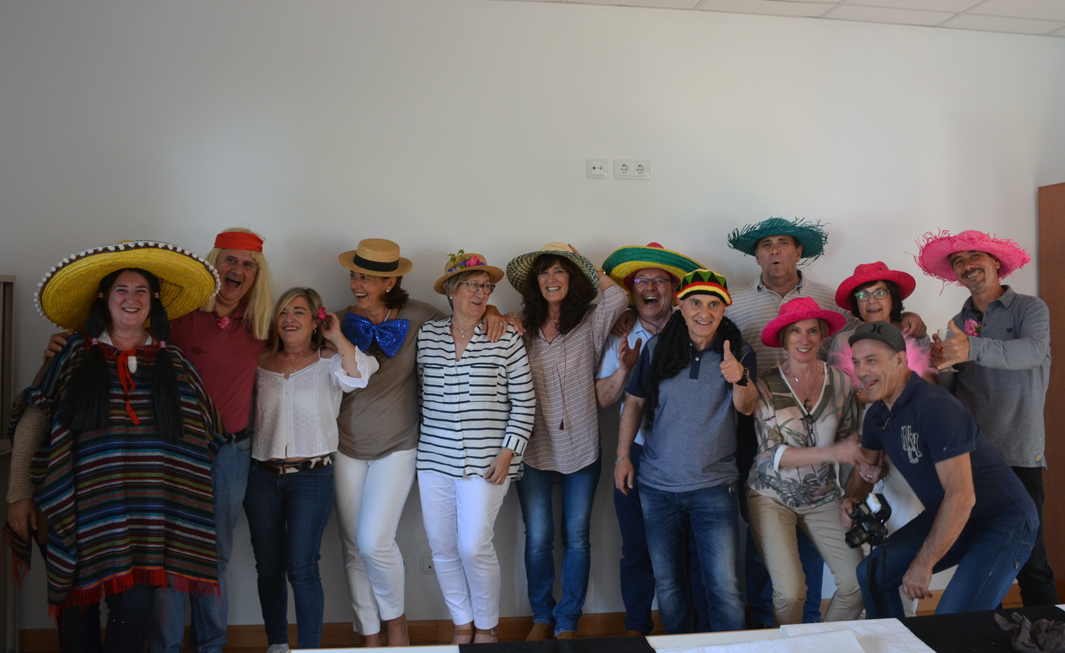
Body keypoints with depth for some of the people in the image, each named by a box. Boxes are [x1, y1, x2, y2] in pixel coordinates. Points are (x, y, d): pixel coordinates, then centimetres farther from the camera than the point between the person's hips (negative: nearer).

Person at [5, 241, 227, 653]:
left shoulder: (173, 361, 8)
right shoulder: (74, 356, 5)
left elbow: (201, 437, 12)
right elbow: (32, 420, 4)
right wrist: (18, 494, -1)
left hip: (146, 520, 0)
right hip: (80, 510, 0)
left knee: (134, 612, -6)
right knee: (78, 618, 6)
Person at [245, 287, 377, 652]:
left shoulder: (329, 364, 1)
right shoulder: (261, 365, 11)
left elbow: (359, 374, -21)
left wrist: (336, 337, -14)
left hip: (312, 476, -4)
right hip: (262, 475, 4)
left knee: (302, 568, -6)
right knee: (268, 567, 10)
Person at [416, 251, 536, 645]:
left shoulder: (506, 338, -2)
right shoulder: (426, 335, 6)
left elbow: (523, 402, -1)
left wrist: (508, 452, -8)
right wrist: (420, 447, 12)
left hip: (485, 461, -3)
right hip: (435, 459, 4)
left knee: (474, 547, -7)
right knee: (442, 548, 8)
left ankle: (487, 627, 17)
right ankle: (462, 624, 28)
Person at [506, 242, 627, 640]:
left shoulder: (590, 323, -3)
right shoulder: (523, 327, 3)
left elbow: (618, 298, -21)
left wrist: (588, 269, -7)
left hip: (581, 449, -1)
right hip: (535, 448, 1)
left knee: (576, 539, 8)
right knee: (538, 540, 7)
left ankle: (567, 622, 25)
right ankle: (542, 617, 29)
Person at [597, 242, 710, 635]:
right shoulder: (622, 340, 8)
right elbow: (602, 400, 4)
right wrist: (624, 368, -11)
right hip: (637, 455, 2)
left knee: (694, 548, 3)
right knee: (637, 549, 11)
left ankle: (705, 630, 21)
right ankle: (636, 627, 27)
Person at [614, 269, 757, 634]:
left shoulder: (739, 353, -3)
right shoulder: (656, 349, 0)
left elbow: (746, 408, -17)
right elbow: (634, 402, 9)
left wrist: (739, 380, -39)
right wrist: (622, 456, 4)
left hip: (714, 488, -2)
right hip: (657, 487, 2)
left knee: (725, 587, -6)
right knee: (667, 583, 15)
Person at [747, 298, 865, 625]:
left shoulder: (840, 382, -1)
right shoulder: (766, 384, -10)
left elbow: (849, 438, 11)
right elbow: (771, 453, -15)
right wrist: (829, 452, -27)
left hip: (823, 497, 4)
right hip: (773, 496, -3)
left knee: (858, 584, -6)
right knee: (790, 593, -14)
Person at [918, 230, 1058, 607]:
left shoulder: (1029, 309, 2)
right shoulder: (959, 324, 14)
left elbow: (1032, 351, -21)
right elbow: (949, 392, 10)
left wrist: (973, 349, -36)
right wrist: (941, 367, -12)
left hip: (1018, 454, -4)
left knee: (1030, 557, -6)